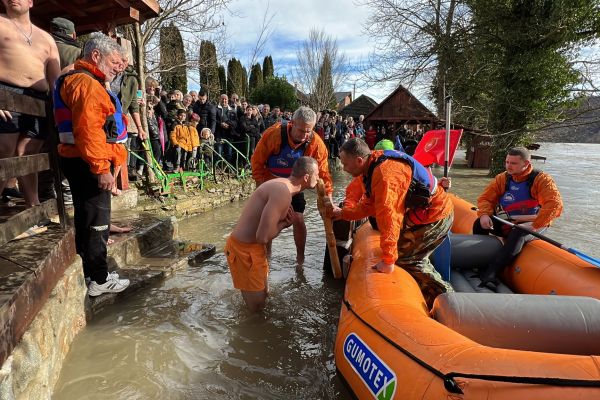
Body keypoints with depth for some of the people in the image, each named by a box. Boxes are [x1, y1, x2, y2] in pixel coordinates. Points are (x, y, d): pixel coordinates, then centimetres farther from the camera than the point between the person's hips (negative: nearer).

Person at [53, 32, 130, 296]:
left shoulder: (85, 81, 22)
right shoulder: (86, 83, -14)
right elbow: (88, 130, -24)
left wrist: (102, 164, 24)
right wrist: (101, 168, -25)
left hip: (83, 165, 11)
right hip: (89, 165, -11)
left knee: (88, 221, 16)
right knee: (96, 223, -3)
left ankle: (91, 272, 28)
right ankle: (98, 280, 8)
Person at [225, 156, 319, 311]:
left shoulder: (281, 185, 6)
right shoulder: (283, 193, -27)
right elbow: (263, 237, -30)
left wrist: (285, 221, -9)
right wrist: (284, 223, -12)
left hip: (254, 246, 10)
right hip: (244, 249, -10)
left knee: (264, 293, 24)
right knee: (257, 304, 6)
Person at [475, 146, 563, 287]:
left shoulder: (542, 179, -11)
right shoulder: (502, 178, 2)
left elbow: (555, 204, -24)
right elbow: (485, 198, 2)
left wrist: (533, 225, -32)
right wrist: (484, 215, -20)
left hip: (530, 225, -4)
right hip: (505, 223, 4)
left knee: (518, 234, -36)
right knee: (479, 224, -19)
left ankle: (490, 273, -44)